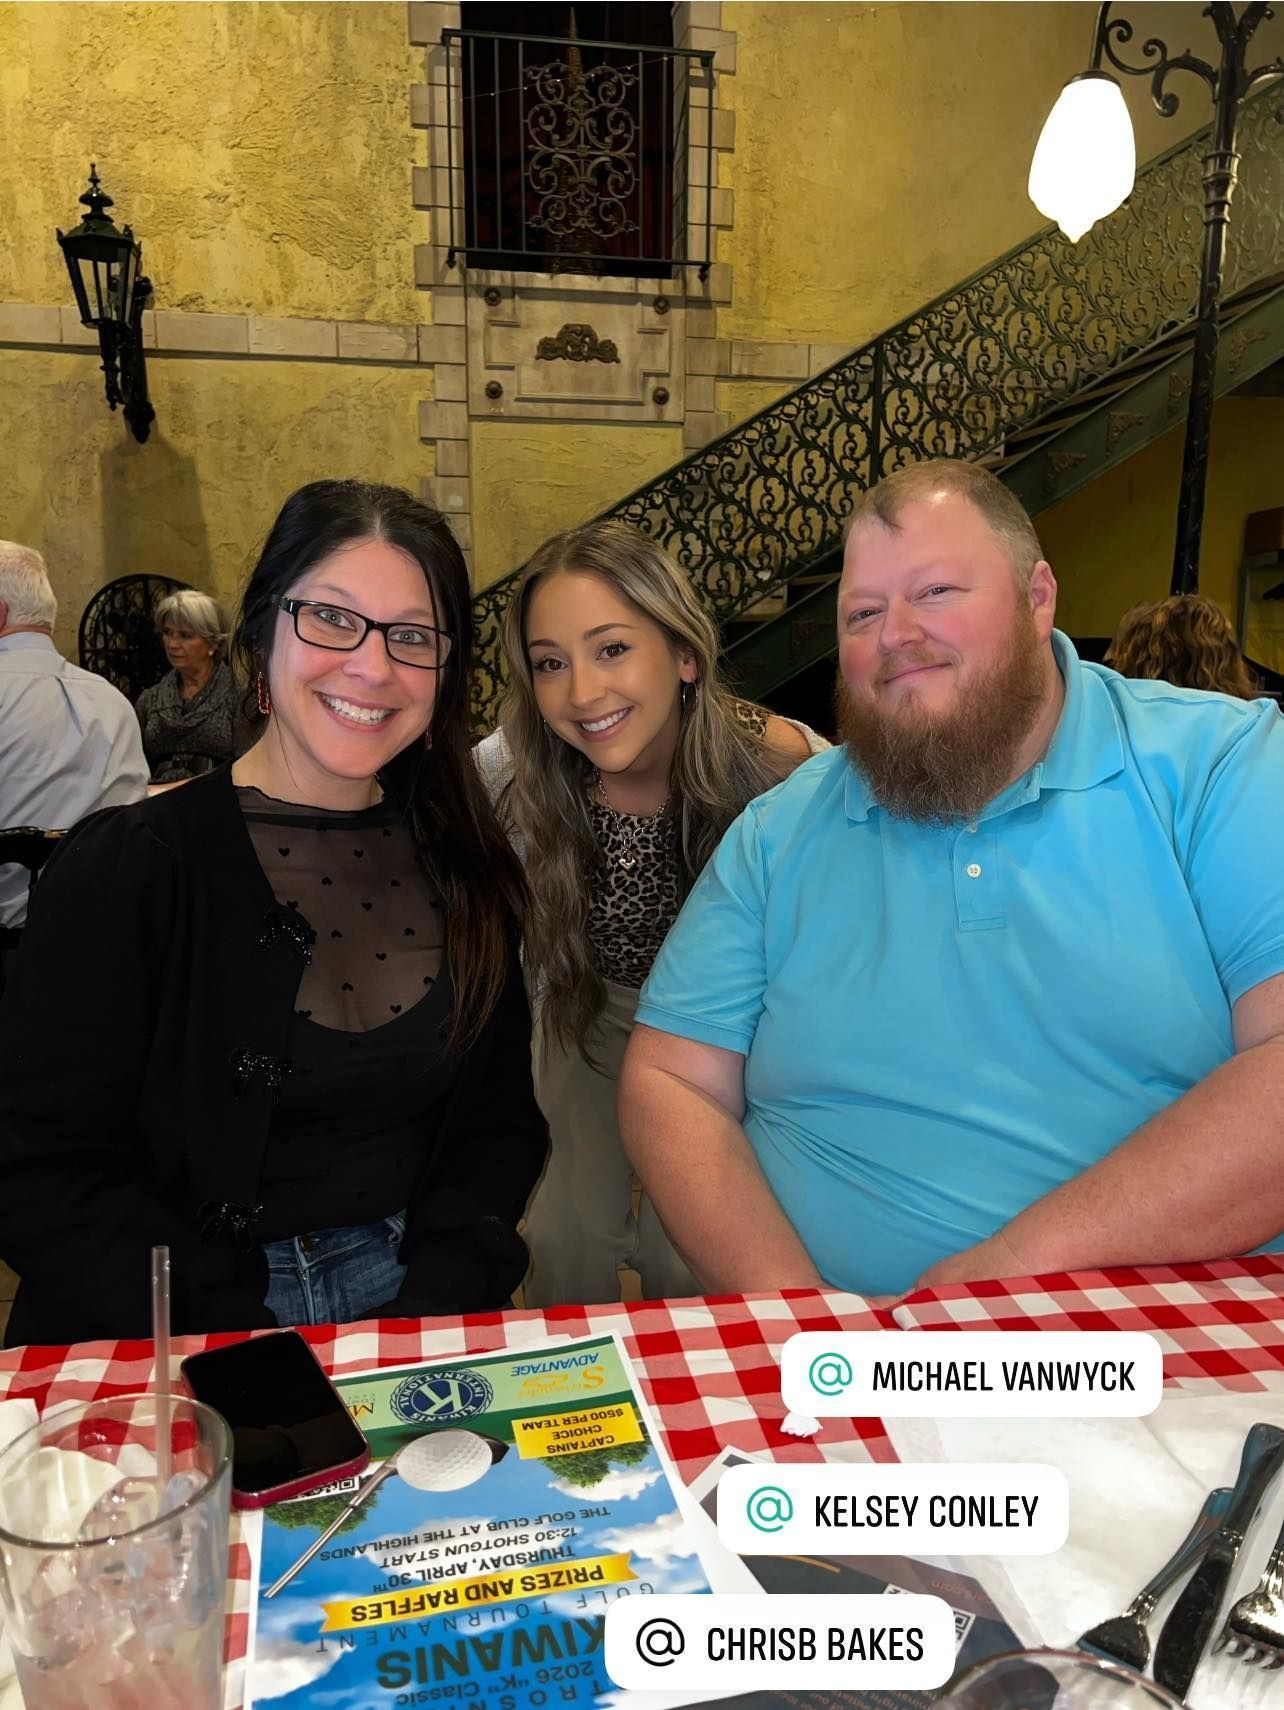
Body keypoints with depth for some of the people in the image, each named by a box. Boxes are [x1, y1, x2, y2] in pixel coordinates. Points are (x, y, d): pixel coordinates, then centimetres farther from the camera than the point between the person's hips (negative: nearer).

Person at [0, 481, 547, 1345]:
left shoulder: (465, 868, 3)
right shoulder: (131, 866, -8)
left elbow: (502, 1120, 5)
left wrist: (430, 1310, -10)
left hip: (420, 1301, 3)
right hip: (184, 1356, -2)